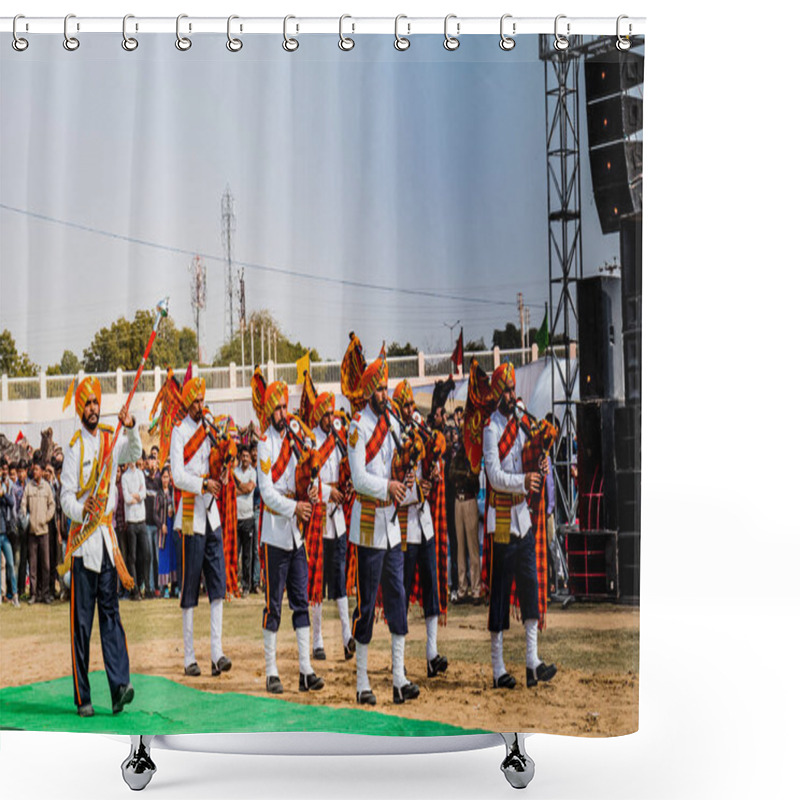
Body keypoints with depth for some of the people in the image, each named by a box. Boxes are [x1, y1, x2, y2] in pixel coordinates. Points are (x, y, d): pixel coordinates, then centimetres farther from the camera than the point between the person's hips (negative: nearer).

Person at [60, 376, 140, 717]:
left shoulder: (111, 439, 9)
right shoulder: (74, 446, -4)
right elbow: (66, 496, -8)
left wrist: (131, 428, -21)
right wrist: (81, 509, -28)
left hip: (107, 536, 4)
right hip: (83, 538, -4)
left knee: (111, 612, 1)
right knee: (81, 619, 0)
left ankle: (120, 684, -3)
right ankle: (82, 697, 4)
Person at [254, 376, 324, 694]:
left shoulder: (294, 438, 11)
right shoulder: (265, 443, -8)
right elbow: (267, 492, -15)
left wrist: (311, 493, -5)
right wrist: (294, 507, -25)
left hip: (298, 532, 6)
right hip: (275, 532, -6)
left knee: (301, 601, 7)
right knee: (273, 604, 0)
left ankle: (306, 670, 10)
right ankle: (272, 673, 7)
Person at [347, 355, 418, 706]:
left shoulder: (393, 424, 13)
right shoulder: (358, 426, -9)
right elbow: (358, 478, -17)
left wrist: (402, 485, 2)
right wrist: (387, 486, -29)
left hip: (391, 522, 7)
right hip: (368, 522, -7)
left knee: (397, 596, 5)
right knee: (367, 601, -2)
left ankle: (399, 678, 9)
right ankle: (362, 683, 5)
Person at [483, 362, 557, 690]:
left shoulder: (519, 423, 13)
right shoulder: (491, 428, -11)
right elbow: (495, 476, -20)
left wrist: (537, 470, -3)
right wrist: (522, 481, -33)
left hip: (522, 515, 7)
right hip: (501, 519, -7)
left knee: (529, 585, 4)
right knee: (500, 590, -2)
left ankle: (532, 662, 7)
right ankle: (498, 669, 5)